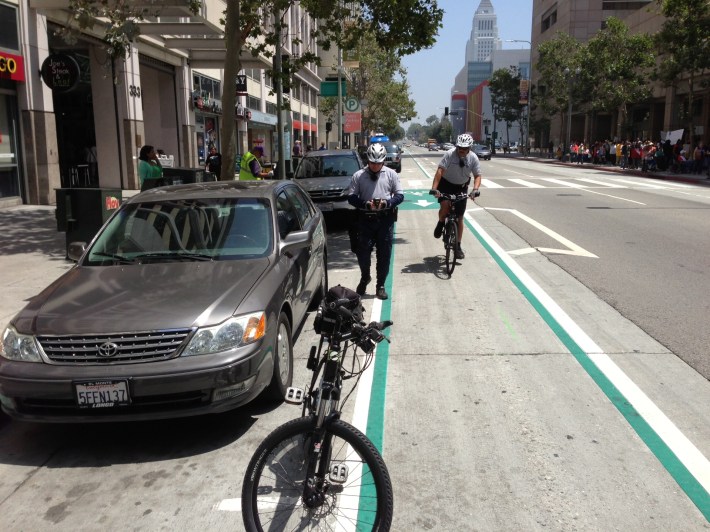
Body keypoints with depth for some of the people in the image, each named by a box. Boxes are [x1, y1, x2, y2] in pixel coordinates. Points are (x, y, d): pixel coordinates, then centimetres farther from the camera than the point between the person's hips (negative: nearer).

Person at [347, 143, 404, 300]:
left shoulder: (391, 174, 5)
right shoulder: (358, 176, 3)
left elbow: (400, 195, 4)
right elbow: (351, 197, 2)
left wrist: (386, 203, -15)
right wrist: (365, 204, -15)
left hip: (385, 219, 0)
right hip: (365, 219, 0)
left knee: (384, 254, 4)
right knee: (363, 252, 1)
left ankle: (380, 285, 17)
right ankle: (365, 278, 29)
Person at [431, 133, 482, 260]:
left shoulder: (473, 158, -14)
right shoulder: (449, 154, -22)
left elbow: (477, 175, -9)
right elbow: (440, 170, -29)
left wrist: (475, 189, -29)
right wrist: (434, 188, -41)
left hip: (461, 187, 2)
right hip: (446, 184, -2)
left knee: (460, 217, 3)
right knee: (445, 205, -30)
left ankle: (458, 246, 15)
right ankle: (440, 224, 4)